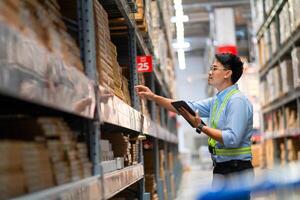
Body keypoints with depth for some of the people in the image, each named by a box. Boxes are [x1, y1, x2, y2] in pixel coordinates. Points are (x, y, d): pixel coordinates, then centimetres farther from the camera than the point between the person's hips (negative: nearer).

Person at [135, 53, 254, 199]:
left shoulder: (237, 101, -14)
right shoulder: (217, 100, 14)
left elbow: (232, 139, -23)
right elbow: (188, 107, 14)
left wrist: (201, 127, -18)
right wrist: (154, 97, 9)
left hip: (237, 171, -8)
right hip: (220, 170, 8)